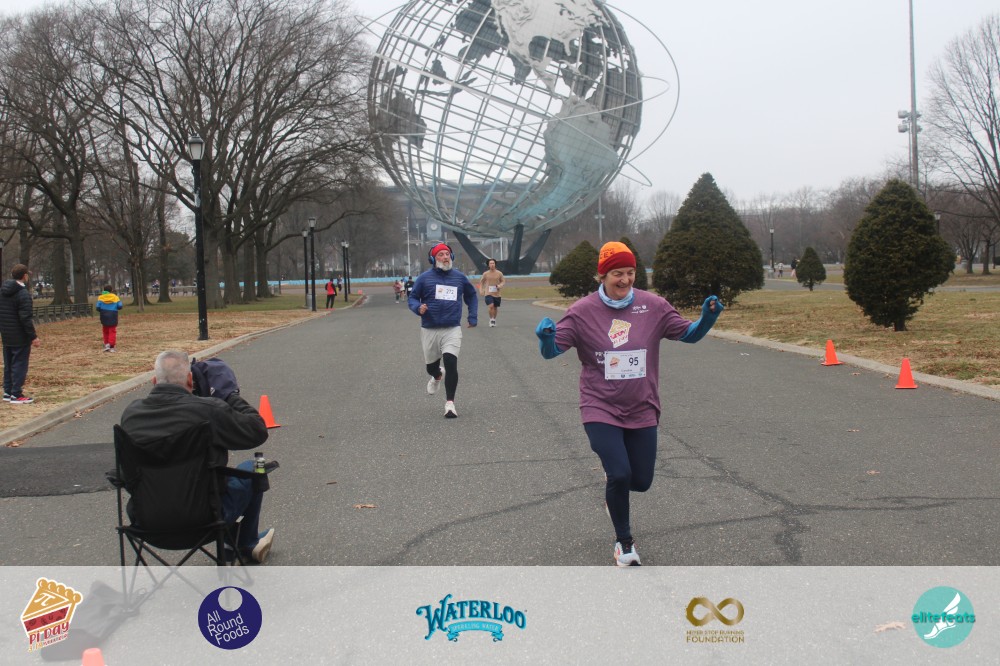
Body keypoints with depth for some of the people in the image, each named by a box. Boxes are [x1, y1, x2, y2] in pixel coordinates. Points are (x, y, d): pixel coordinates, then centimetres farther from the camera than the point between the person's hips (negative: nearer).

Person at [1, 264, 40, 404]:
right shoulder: (23, 293, -17)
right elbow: (25, 318, -21)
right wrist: (33, 336, -16)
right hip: (20, 337, -8)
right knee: (19, 364, -3)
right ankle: (16, 395, -3)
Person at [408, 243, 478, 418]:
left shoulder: (459, 277, 5)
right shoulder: (424, 278, -1)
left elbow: (472, 295, 22)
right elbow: (412, 298, 4)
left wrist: (473, 317, 15)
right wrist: (418, 308, -18)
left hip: (452, 329, 0)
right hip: (429, 330, 0)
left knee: (451, 362, -19)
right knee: (431, 366, 13)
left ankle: (450, 403, -12)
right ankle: (437, 376, 53)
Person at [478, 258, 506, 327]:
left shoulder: (499, 273, 0)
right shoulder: (485, 274, 0)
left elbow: (503, 282, 10)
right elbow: (481, 282, 13)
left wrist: (500, 285, -12)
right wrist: (481, 290, 0)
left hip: (497, 294, 2)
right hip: (488, 293, -2)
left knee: (495, 308, 12)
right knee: (491, 306, -20)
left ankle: (494, 320, 32)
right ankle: (491, 320, -4)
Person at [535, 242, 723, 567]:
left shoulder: (653, 306, -2)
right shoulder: (582, 311, -8)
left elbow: (688, 334, 5)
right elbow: (552, 351, -8)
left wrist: (707, 317, -15)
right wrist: (546, 337, -31)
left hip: (642, 411, 3)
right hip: (601, 409, -3)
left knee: (641, 481, 7)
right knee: (619, 474, -14)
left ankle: (614, 490, 47)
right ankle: (624, 542, 12)